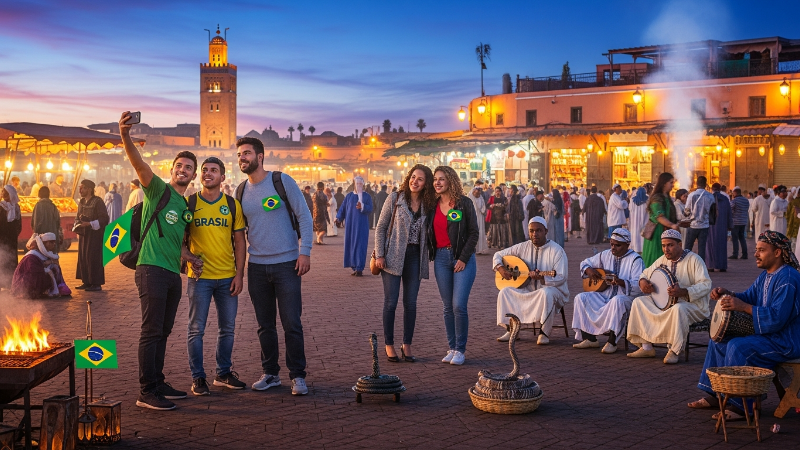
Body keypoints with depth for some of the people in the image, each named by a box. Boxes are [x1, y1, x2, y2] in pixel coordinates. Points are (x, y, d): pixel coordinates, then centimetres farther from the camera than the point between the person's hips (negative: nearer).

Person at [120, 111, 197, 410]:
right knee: (151, 331, -9)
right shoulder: (158, 189, -1)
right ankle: (146, 392, -6)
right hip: (152, 270, -8)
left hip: (173, 274, 8)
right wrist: (125, 138, -39)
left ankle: (158, 384, 22)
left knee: (163, 332, 13)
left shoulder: (186, 207, 20)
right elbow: (139, 165, -21)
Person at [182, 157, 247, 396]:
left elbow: (239, 241, 6)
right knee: (196, 329, 1)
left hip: (227, 277, 2)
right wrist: (188, 256, -13)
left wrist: (239, 274, 0)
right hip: (199, 277, -2)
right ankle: (198, 377, 12)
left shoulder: (232, 205, 4)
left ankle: (223, 373, 24)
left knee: (227, 328, 10)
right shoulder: (189, 203, 0)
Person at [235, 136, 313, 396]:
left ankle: (297, 376, 5)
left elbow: (304, 216, -4)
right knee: (265, 326, 10)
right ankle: (270, 374, 21)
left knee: (292, 324, -5)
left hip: (286, 264, -4)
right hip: (256, 267, 4)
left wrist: (304, 251, -12)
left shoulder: (282, 181, -4)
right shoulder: (241, 191, 9)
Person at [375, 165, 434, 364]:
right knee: (390, 302, 0)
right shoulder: (395, 199, -3)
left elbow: (427, 234, 12)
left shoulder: (427, 205, 5)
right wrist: (379, 255, -9)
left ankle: (407, 345, 17)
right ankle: (389, 345, 11)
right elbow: (380, 228, -3)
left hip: (415, 257, 3)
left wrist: (426, 258, 2)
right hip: (393, 257, -3)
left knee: (411, 303, 6)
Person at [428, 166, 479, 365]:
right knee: (447, 306, 7)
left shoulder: (464, 203, -4)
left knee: (459, 305, -10)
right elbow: (430, 233, 15)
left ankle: (460, 350, 0)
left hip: (462, 258, -4)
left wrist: (463, 258, -10)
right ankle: (452, 348, 14)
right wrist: (431, 254, 2)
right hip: (441, 258, 4)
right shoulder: (433, 205, 8)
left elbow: (473, 233, -5)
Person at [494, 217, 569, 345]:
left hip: (554, 290, -5)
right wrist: (500, 268, -12)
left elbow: (561, 278, -19)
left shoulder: (556, 251, -12)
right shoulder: (523, 247, 3)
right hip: (528, 291, 5)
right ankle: (511, 330, -6)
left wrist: (542, 278, -35)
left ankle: (544, 333, -26)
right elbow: (498, 255, 9)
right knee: (505, 292, -16)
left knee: (546, 292, -39)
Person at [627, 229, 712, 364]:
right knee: (639, 302, -5)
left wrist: (683, 292, -36)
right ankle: (646, 347, -5)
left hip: (693, 305, -8)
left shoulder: (694, 260, -12)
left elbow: (706, 285, -22)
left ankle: (674, 351, -27)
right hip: (665, 302, 8)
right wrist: (643, 281, -6)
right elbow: (646, 273, 21)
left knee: (678, 309, -41)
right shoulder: (663, 260, 10)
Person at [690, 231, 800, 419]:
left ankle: (740, 406, -21)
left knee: (738, 347, -29)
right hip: (767, 333, 11)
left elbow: (777, 317, -29)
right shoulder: (766, 275, 10)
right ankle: (714, 394, 15)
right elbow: (749, 297, 15)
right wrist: (728, 294, -6)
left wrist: (743, 307, -33)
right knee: (719, 339, 10)